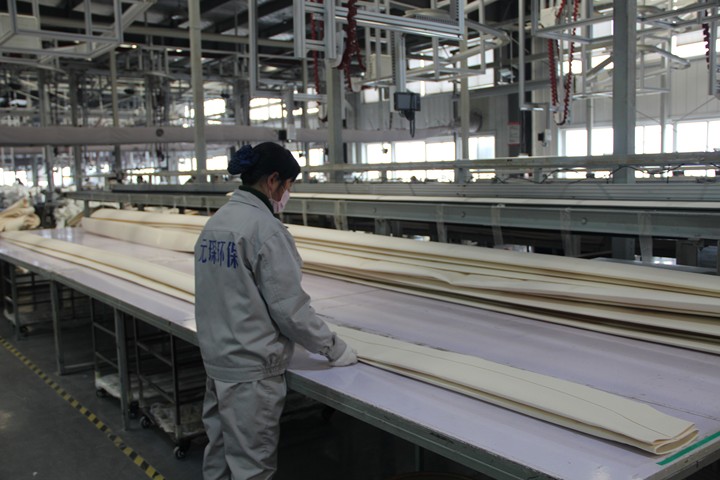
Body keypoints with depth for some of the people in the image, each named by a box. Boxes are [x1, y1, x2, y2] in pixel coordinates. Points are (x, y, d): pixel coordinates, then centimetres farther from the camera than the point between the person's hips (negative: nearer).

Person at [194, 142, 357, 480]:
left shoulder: (215, 222, 7)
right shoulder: (265, 227, -19)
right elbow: (289, 307, -18)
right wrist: (333, 349, -6)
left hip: (217, 360, 8)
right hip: (251, 368, -8)